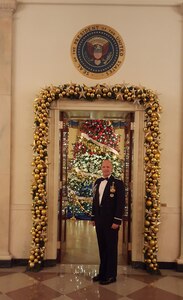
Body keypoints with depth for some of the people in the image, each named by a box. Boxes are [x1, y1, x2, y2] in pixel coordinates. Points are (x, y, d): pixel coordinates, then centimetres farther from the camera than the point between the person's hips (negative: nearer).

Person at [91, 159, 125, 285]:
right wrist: (93, 217, 12)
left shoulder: (118, 183, -8)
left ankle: (111, 275, 16)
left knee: (111, 248, 5)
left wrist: (117, 221, -15)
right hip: (99, 220, 6)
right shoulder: (98, 182, 11)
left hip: (111, 221, -5)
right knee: (102, 247, 14)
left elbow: (121, 203, -12)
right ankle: (102, 272, 26)